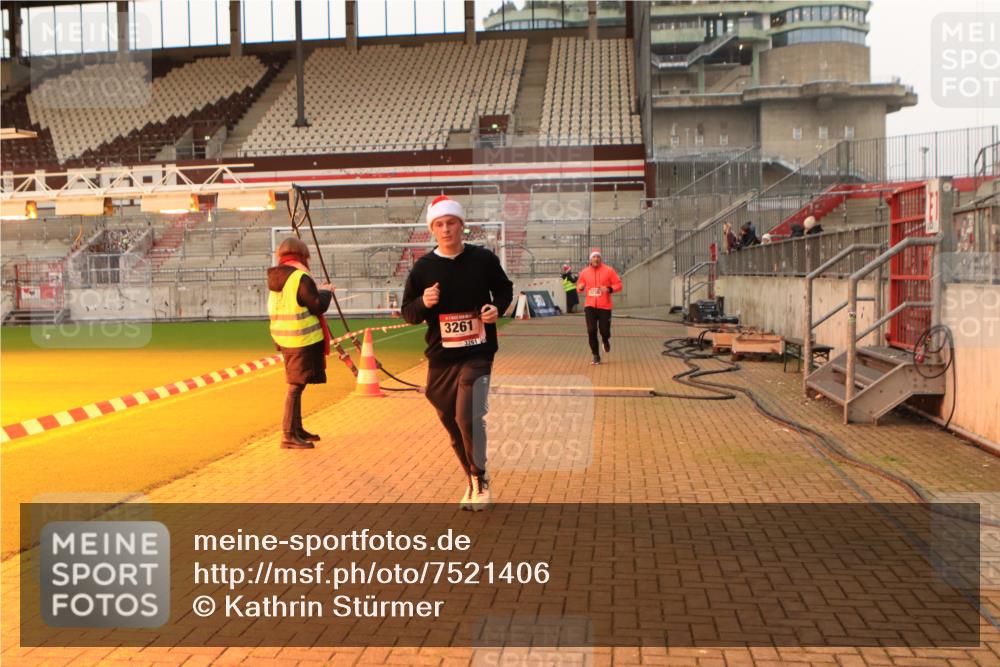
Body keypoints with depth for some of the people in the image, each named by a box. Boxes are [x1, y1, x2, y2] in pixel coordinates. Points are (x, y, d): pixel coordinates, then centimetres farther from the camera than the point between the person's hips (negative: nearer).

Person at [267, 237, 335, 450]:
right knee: (296, 385, -7)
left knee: (295, 384, 17)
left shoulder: (276, 279, 11)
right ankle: (288, 435, -6)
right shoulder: (301, 278, -16)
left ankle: (297, 429, 27)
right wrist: (325, 292, 4)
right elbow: (318, 306, -15)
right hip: (303, 340, -9)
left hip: (284, 339, 9)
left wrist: (316, 290, 20)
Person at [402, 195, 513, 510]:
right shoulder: (423, 267, 1)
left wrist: (497, 307, -7)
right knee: (452, 425, 10)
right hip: (440, 358, 3)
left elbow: (504, 289, 14)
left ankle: (479, 481, 7)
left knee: (468, 417, -16)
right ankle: (473, 482, 31)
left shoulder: (483, 259, -1)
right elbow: (408, 313, 6)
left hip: (478, 354, -3)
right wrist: (423, 303, -16)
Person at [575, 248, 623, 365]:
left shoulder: (609, 270, -3)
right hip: (590, 306, 2)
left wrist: (609, 289, -19)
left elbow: (618, 285, 0)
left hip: (604, 306, -2)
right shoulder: (585, 272, 5)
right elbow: (579, 286, 16)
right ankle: (596, 356, 7)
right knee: (591, 331, -6)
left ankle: (606, 341, 38)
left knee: (604, 330, -1)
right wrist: (580, 287, -8)